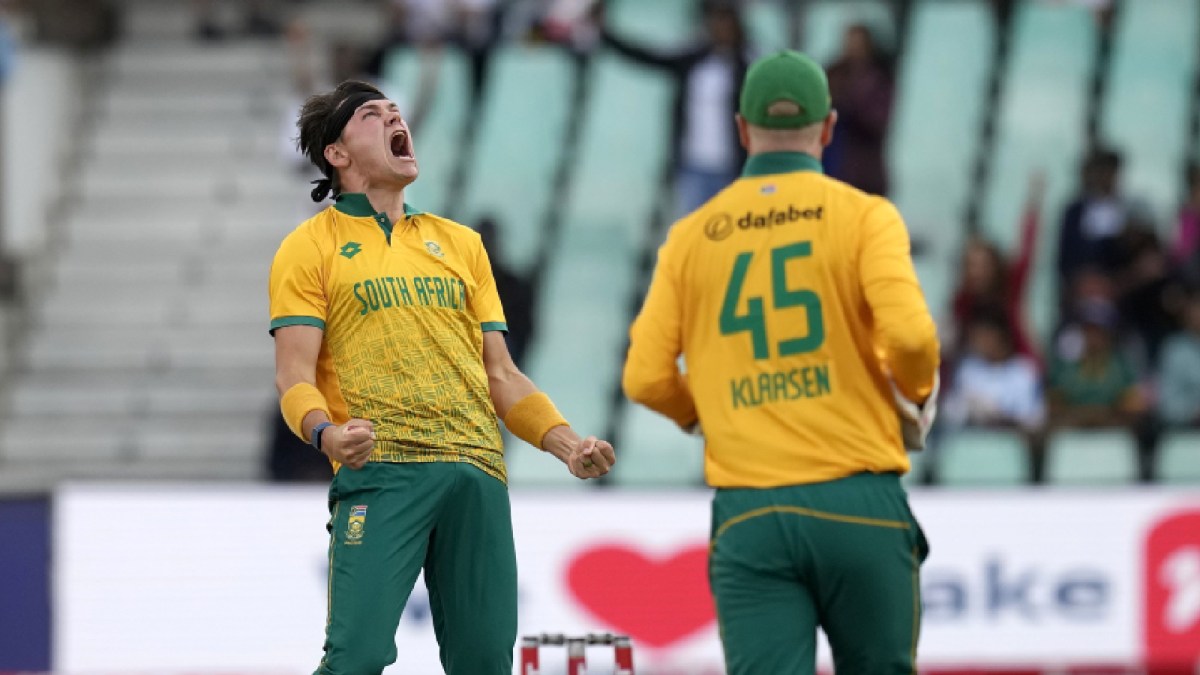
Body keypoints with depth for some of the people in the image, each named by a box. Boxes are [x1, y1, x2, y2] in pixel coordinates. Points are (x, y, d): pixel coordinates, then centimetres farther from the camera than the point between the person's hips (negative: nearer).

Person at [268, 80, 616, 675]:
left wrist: (566, 443, 6)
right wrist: (326, 433, -22)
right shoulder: (311, 248, 9)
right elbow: (294, 375, 0)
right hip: (380, 471, -4)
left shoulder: (460, 244, 23)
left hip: (476, 470, 4)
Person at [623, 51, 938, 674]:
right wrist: (918, 393, 8)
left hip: (748, 517, 2)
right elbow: (908, 334, -14)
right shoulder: (863, 216, 1)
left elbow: (645, 377, 6)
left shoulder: (691, 236, 9)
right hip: (859, 505, -2)